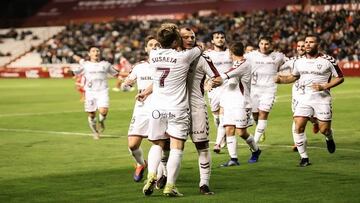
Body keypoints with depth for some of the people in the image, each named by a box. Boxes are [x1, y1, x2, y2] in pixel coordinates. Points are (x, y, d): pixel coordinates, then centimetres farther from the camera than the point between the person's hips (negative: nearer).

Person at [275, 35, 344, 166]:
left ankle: (329, 139, 38)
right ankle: (304, 157, 2)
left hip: (321, 98, -3)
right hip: (304, 98, 3)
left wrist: (325, 86, -14)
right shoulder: (299, 62, 7)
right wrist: (281, 79, 4)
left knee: (324, 129, -1)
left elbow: (340, 78, 0)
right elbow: (294, 76, 24)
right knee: (298, 127, -10)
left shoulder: (327, 61, -7)